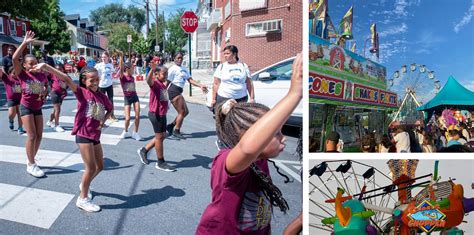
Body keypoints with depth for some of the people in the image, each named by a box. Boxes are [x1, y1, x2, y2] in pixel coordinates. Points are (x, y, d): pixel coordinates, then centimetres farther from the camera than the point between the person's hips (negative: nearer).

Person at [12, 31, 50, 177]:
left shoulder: (42, 75, -2)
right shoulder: (22, 74, -12)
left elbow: (46, 86, 19)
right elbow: (14, 58, -27)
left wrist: (44, 93, -3)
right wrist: (25, 43, -27)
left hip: (38, 108, 5)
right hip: (26, 107, -5)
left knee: (39, 136, 8)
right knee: (32, 136, -8)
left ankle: (31, 161, 26)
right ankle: (31, 165, 3)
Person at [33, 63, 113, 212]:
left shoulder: (102, 96, 6)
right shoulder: (82, 92, -9)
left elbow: (110, 109, 24)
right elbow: (66, 79, -21)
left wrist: (103, 121, 7)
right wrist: (46, 67, -30)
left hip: (95, 136, 6)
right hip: (83, 135, -6)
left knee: (100, 166, 15)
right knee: (91, 167, -6)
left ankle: (84, 185, 42)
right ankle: (83, 199, 10)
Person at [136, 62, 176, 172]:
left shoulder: (163, 84, 12)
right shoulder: (155, 83, -15)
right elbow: (148, 80, -41)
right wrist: (152, 70, -56)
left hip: (162, 114, 9)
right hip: (156, 114, -9)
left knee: (163, 135, 17)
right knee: (159, 136, 0)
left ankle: (144, 150, 31)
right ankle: (161, 163, 13)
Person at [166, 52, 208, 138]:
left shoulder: (184, 69, 19)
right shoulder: (173, 68, -5)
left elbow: (190, 80, 12)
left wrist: (200, 86, 0)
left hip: (178, 92, 9)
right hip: (174, 90, -9)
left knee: (185, 112, 11)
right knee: (182, 112, -5)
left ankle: (170, 126, 20)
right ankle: (176, 131, 9)